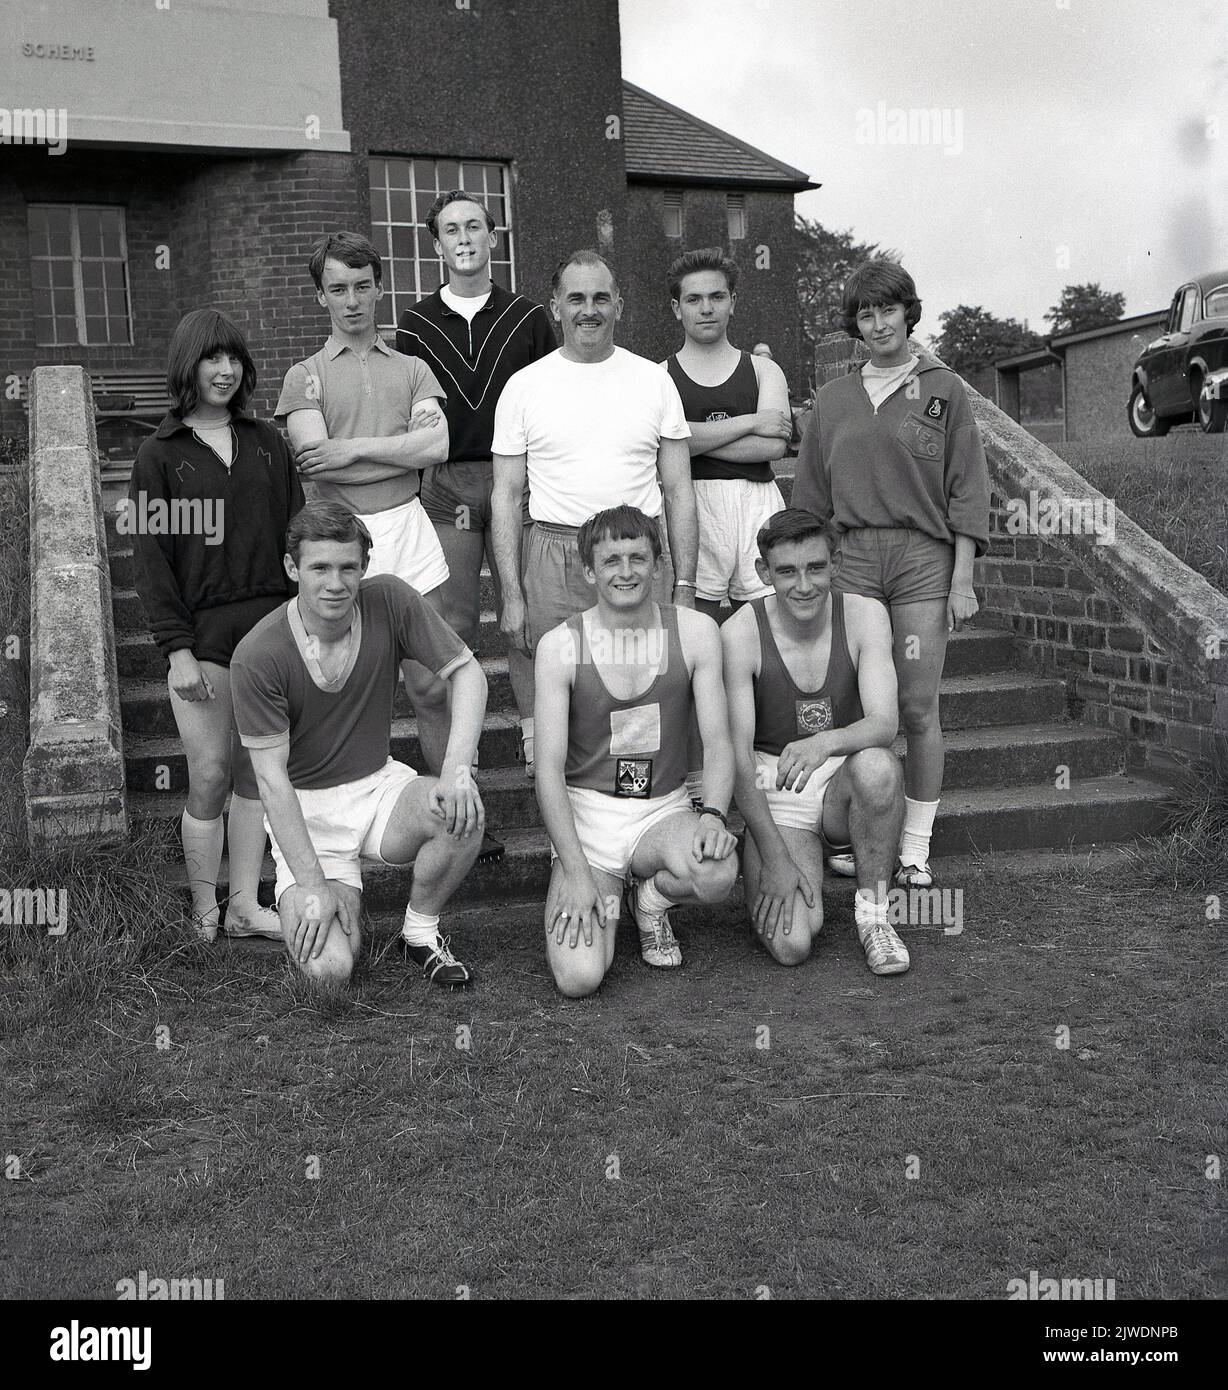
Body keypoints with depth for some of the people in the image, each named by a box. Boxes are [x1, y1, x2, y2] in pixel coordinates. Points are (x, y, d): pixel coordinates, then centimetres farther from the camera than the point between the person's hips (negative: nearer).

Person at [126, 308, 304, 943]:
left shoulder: (266, 443, 11)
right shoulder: (159, 454, 2)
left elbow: (295, 531, 12)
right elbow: (151, 557, -3)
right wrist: (177, 648, -11)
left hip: (270, 622, 3)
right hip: (202, 630, -3)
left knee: (256, 770, 7)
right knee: (210, 776, -4)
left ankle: (244, 903, 18)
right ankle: (203, 915, 10)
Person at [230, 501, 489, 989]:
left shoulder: (389, 601, -13)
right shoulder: (258, 655, -20)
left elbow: (467, 672, -9)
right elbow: (271, 778, -16)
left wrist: (457, 771, -25)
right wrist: (312, 885, -20)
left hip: (378, 783, 3)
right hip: (304, 807, -2)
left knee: (463, 811, -30)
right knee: (329, 969, -19)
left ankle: (421, 931, 0)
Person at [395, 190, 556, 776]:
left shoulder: (528, 318, 7)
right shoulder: (416, 323, 8)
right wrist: (414, 482, 3)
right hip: (444, 483, 1)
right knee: (452, 618, 4)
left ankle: (535, 727, 9)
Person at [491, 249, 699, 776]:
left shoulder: (653, 380, 8)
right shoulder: (524, 386, 5)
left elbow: (678, 489, 8)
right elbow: (506, 495, 5)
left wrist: (685, 587, 1)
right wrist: (512, 595, -3)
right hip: (554, 560, 0)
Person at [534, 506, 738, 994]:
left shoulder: (695, 633, -2)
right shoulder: (560, 645, -8)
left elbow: (718, 742, -4)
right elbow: (549, 768, -10)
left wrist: (712, 815, -25)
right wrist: (574, 871, -20)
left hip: (664, 809, 2)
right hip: (586, 812, -1)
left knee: (717, 875, -35)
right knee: (579, 979, -20)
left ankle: (651, 900, 4)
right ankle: (603, 900, 17)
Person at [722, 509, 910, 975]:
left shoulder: (865, 615, -10)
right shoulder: (740, 633, -15)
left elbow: (883, 724, -20)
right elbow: (738, 757, -16)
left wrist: (825, 743, -43)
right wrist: (775, 858, -23)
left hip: (844, 781, 2)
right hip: (773, 793, -1)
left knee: (877, 767, -37)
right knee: (790, 945, -23)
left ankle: (873, 913, -14)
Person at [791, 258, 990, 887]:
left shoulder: (943, 390, 6)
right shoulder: (834, 398, 14)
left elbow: (967, 490, 2)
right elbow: (811, 496, 17)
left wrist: (963, 580, -5)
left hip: (924, 558, -2)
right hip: (853, 558, 2)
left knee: (918, 709, -3)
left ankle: (916, 847, 6)